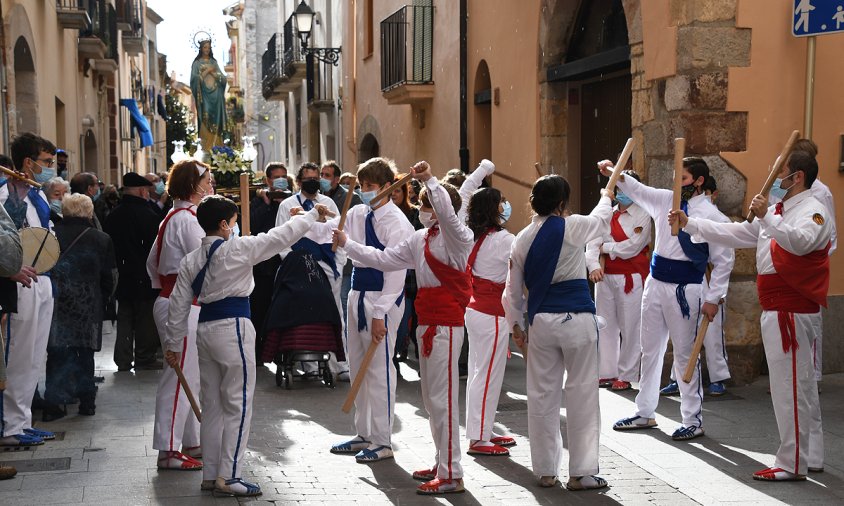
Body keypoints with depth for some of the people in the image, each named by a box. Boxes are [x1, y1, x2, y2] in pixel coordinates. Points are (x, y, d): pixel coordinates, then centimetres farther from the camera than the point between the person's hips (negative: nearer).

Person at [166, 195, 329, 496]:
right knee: (238, 405, 0)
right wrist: (313, 214, 10)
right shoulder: (237, 249, -10)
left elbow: (179, 305, 11)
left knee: (212, 404, 14)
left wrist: (175, 344, 19)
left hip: (205, 330, 7)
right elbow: (282, 235, -4)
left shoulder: (191, 261, 8)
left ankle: (210, 474, 22)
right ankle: (228, 476, 0)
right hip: (233, 327, -7)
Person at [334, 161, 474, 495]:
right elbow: (384, 259, 18)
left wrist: (429, 180, -34)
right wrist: (347, 245, 18)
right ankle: (443, 464, 26)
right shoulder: (420, 239, 15)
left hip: (446, 324, -9)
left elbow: (445, 211, -33)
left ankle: (451, 475, -4)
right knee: (431, 397, 15)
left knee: (442, 397, -9)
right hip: (427, 322, 9)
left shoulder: (457, 235, -11)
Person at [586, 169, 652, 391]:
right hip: (605, 276, 5)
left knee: (630, 327, -3)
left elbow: (633, 247, -14)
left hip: (631, 278, -5)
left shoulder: (642, 215, -3)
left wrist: (606, 248, -4)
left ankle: (626, 376, 4)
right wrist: (593, 266, -17)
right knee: (606, 325, 9)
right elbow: (593, 243, 0)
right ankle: (607, 373, 18)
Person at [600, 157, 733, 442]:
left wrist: (713, 299, -12)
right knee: (650, 350, 14)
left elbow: (724, 260, -9)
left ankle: (693, 420, 13)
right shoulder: (666, 200, 7)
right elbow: (636, 190, 7)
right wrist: (615, 174, -12)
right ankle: (644, 413, 26)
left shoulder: (710, 214, -10)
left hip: (684, 289, -6)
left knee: (685, 354, 0)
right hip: (656, 283, 6)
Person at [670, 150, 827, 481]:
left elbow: (800, 242, -32)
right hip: (776, 308, 10)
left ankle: (792, 464, -2)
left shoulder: (812, 211, -11)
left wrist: (766, 217, -36)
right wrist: (689, 224, 16)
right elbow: (736, 233, 20)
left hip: (790, 310, -10)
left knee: (790, 385, -7)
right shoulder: (778, 212, 19)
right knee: (801, 384, 16)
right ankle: (810, 457, 26)